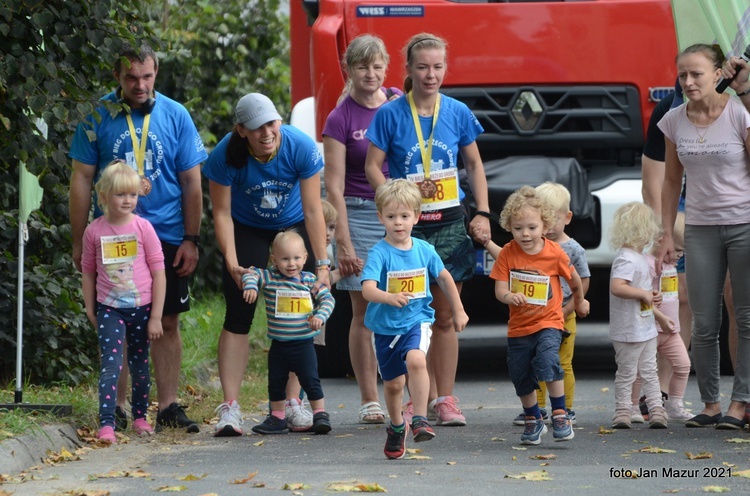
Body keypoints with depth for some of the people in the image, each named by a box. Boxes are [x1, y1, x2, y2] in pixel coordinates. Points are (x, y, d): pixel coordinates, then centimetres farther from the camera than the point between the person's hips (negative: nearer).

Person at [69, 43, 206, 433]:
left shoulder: (175, 116, 2)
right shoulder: (98, 116, -1)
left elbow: (191, 182, 6)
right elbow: (81, 180, 2)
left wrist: (191, 240, 1)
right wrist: (79, 241, -1)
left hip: (167, 238, 1)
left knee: (167, 322, 3)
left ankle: (168, 406, 9)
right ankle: (117, 408, 9)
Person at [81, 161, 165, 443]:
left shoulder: (143, 227, -5)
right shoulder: (94, 231, -3)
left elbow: (158, 273, -2)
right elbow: (88, 272, 8)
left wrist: (156, 316, -4)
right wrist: (90, 311, 9)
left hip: (141, 308, 1)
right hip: (109, 309, -1)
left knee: (140, 364, 11)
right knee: (111, 364, -11)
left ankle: (140, 417, 27)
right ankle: (106, 425, -16)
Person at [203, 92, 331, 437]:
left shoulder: (301, 148, -27)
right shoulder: (226, 156, -27)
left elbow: (313, 210, -22)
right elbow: (222, 213, -19)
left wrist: (322, 264, -26)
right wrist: (232, 263, -29)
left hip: (293, 227, 1)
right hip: (246, 231, -1)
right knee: (238, 317, -9)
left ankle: (293, 404, -1)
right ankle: (229, 408, -12)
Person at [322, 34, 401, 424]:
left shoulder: (400, 104, 7)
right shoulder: (341, 119, -4)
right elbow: (334, 187, -6)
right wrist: (344, 244, -11)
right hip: (360, 214, -3)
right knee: (366, 311, -1)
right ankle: (369, 401, 5)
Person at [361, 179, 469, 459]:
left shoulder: (424, 250, -2)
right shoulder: (379, 253, -13)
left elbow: (444, 278, 14)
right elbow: (367, 289, -26)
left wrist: (458, 311, 18)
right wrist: (390, 298, -46)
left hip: (417, 321, 0)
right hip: (385, 327, 0)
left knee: (416, 361, -29)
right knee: (393, 383, 11)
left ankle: (420, 419, -23)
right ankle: (397, 427, 37)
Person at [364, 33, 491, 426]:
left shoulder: (458, 113, 4)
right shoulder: (390, 114, -3)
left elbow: (474, 165, 13)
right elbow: (373, 167, -1)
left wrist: (483, 213, 5)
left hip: (450, 224, 2)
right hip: (409, 225, -2)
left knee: (446, 316, 4)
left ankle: (445, 399, 10)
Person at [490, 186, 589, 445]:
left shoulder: (555, 253, -11)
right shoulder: (507, 254, -8)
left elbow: (573, 278, 8)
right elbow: (499, 289, -12)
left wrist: (580, 300, 25)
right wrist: (509, 296, -35)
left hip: (548, 323, -3)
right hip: (518, 326, 3)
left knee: (547, 362, -28)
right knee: (521, 378, 13)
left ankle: (560, 414, -16)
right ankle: (533, 421, 34)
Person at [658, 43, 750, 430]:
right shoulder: (674, 121, 3)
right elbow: (672, 181, 11)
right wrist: (667, 235, 9)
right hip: (700, 227, 4)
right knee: (704, 325, 3)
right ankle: (710, 403, 10)